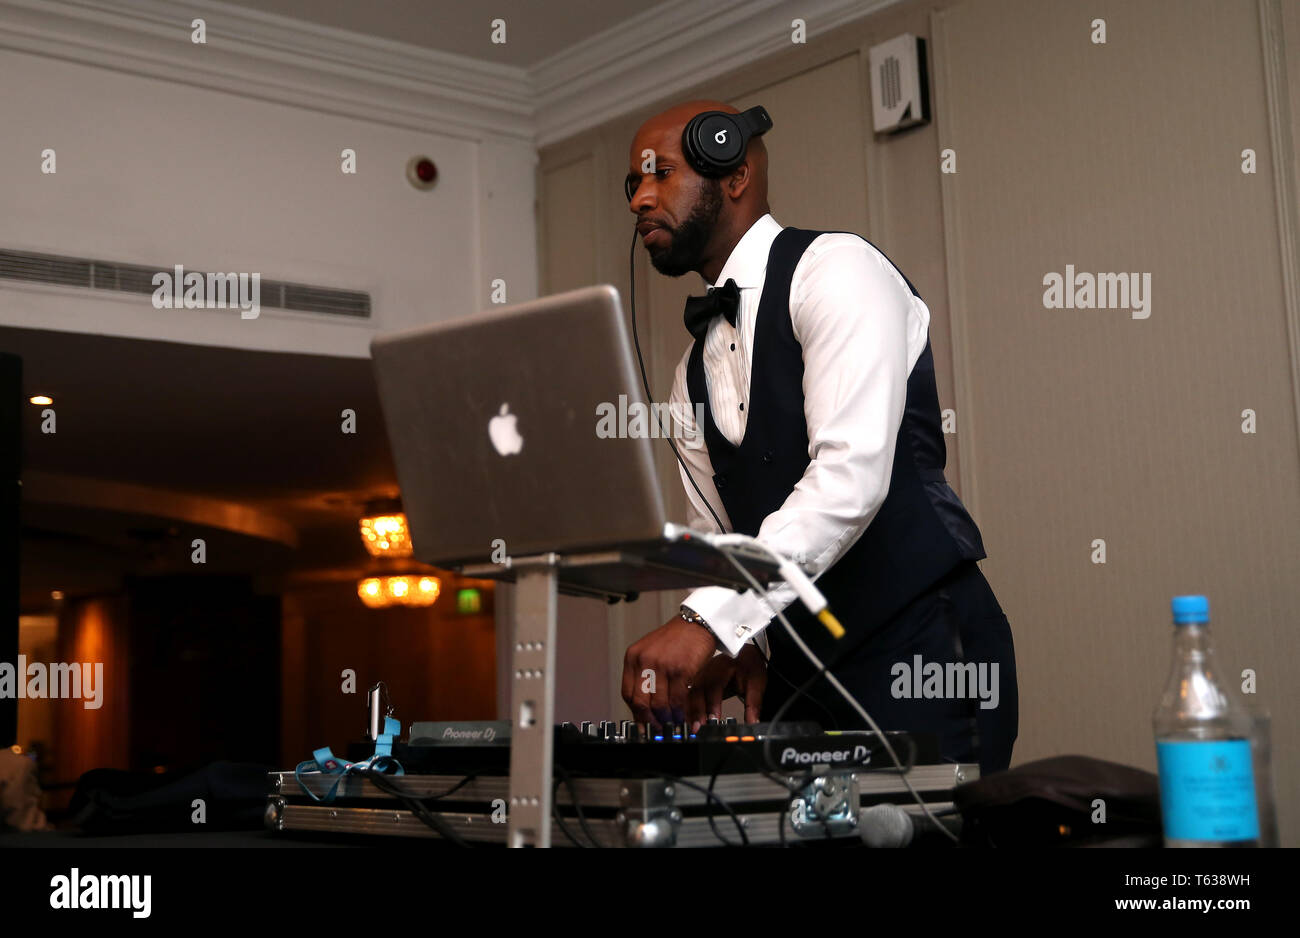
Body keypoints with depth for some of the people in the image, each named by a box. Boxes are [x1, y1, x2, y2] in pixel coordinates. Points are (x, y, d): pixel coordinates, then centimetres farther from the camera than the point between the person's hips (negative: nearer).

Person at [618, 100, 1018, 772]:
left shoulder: (834, 270, -8)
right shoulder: (694, 374, 16)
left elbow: (851, 476, -23)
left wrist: (709, 619, -29)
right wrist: (743, 643, -5)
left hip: (918, 652, -6)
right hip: (799, 677, 7)